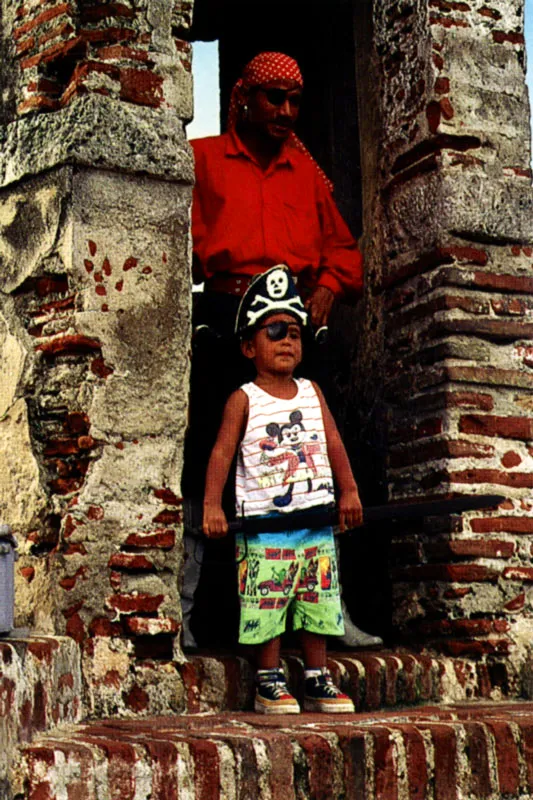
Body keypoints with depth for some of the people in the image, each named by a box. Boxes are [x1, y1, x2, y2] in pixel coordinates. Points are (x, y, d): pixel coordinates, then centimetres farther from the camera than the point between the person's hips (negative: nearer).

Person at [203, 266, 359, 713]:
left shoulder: (312, 392, 10)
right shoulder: (243, 399, -2)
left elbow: (333, 442, 8)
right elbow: (223, 451, -8)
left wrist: (348, 492, 0)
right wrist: (212, 505, -16)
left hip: (317, 519, 4)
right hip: (265, 522, -4)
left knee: (319, 601, 9)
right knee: (266, 606, 0)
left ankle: (318, 680, 20)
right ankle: (269, 683, 13)